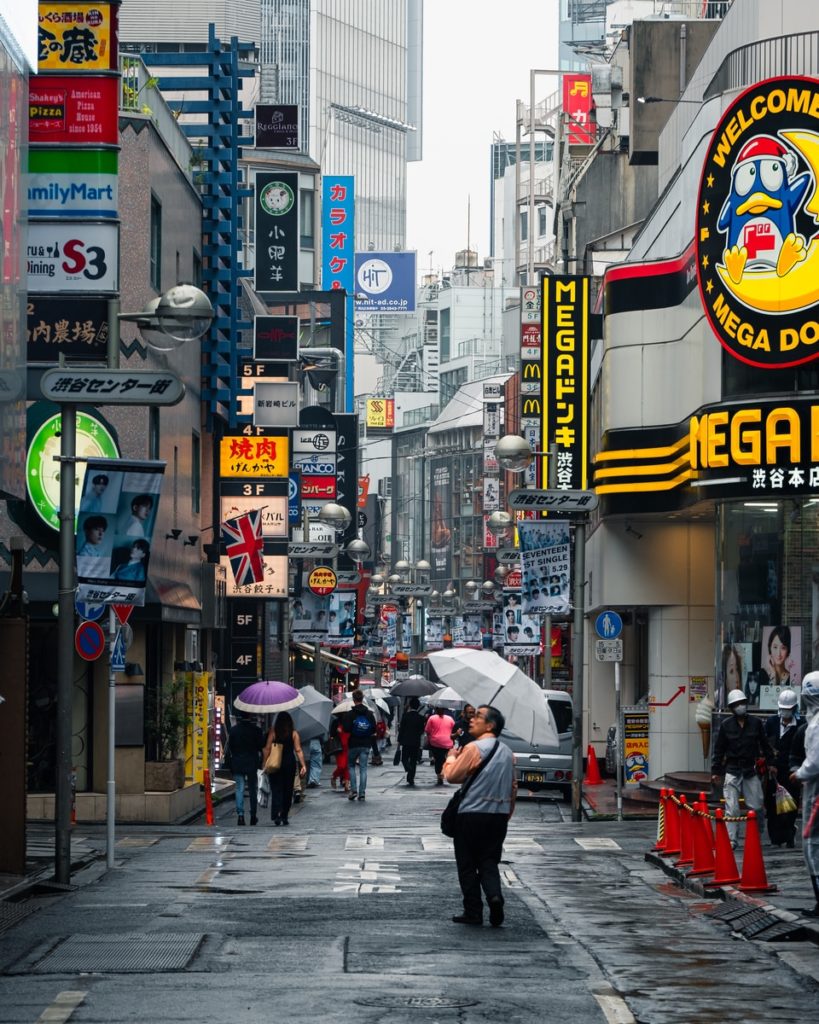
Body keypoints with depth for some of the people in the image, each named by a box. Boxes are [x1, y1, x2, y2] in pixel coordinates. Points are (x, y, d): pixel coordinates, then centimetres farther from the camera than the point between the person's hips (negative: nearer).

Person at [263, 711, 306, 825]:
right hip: (290, 763, 1)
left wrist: (264, 763, -3)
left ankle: (276, 814, -20)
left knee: (276, 790, -1)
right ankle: (284, 816, 17)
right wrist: (303, 765, -5)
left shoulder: (273, 732, -3)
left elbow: (267, 749, -7)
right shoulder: (293, 734, -2)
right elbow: (298, 751, -6)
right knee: (287, 790, 12)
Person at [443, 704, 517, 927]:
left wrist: (451, 757, 8)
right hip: (499, 816, 6)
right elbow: (512, 786, 16)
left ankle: (473, 911, 5)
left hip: (472, 815, -6)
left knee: (468, 865, 5)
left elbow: (452, 775, -11)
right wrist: (507, 813, 23)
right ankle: (494, 896, -15)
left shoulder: (474, 748, -12)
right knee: (489, 861, 11)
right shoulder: (506, 752, 11)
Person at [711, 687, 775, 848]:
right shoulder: (726, 725, 3)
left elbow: (765, 744, 12)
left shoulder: (755, 723, 5)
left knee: (756, 807, 1)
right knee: (732, 809, -5)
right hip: (732, 770, -1)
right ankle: (731, 840, -3)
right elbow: (719, 750, 6)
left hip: (751, 770, 1)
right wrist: (715, 771, 5)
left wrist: (770, 763, 9)